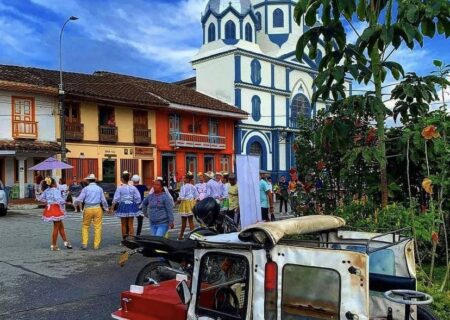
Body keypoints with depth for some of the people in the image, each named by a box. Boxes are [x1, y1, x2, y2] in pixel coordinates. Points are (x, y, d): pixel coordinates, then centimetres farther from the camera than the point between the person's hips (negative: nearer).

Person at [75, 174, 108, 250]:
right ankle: (96, 245, 4)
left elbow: (79, 199, -3)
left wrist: (75, 203, 17)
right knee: (97, 227, 4)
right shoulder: (99, 189, 5)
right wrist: (106, 209, 18)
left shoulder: (86, 189, -1)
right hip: (97, 208, 1)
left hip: (88, 209, -1)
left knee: (85, 226, 11)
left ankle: (84, 244, 7)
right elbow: (103, 201, 5)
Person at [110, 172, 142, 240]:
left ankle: (124, 240, 15)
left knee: (124, 224, 9)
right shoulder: (133, 188, -2)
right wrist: (136, 205, 12)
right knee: (130, 224, 7)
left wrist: (112, 208, 0)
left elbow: (116, 199, -8)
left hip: (123, 206, -2)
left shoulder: (120, 188, -8)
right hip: (131, 206, 2)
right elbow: (138, 198, -2)